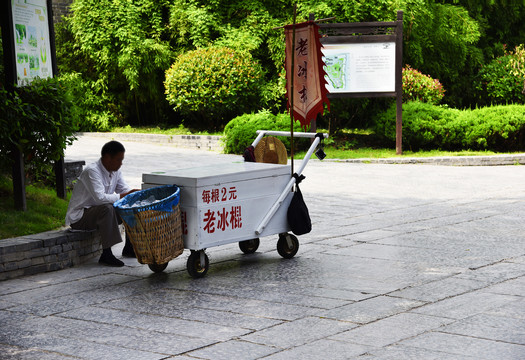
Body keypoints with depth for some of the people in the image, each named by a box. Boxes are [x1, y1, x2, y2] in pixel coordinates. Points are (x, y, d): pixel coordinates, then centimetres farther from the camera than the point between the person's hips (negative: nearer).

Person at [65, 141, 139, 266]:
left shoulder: (115, 171, 3)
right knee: (107, 208, -36)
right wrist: (123, 196, -29)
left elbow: (125, 189, 7)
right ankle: (106, 254, -33)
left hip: (98, 212, 9)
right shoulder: (92, 171, -24)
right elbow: (100, 198, -35)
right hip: (78, 217, -9)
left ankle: (129, 248, 9)